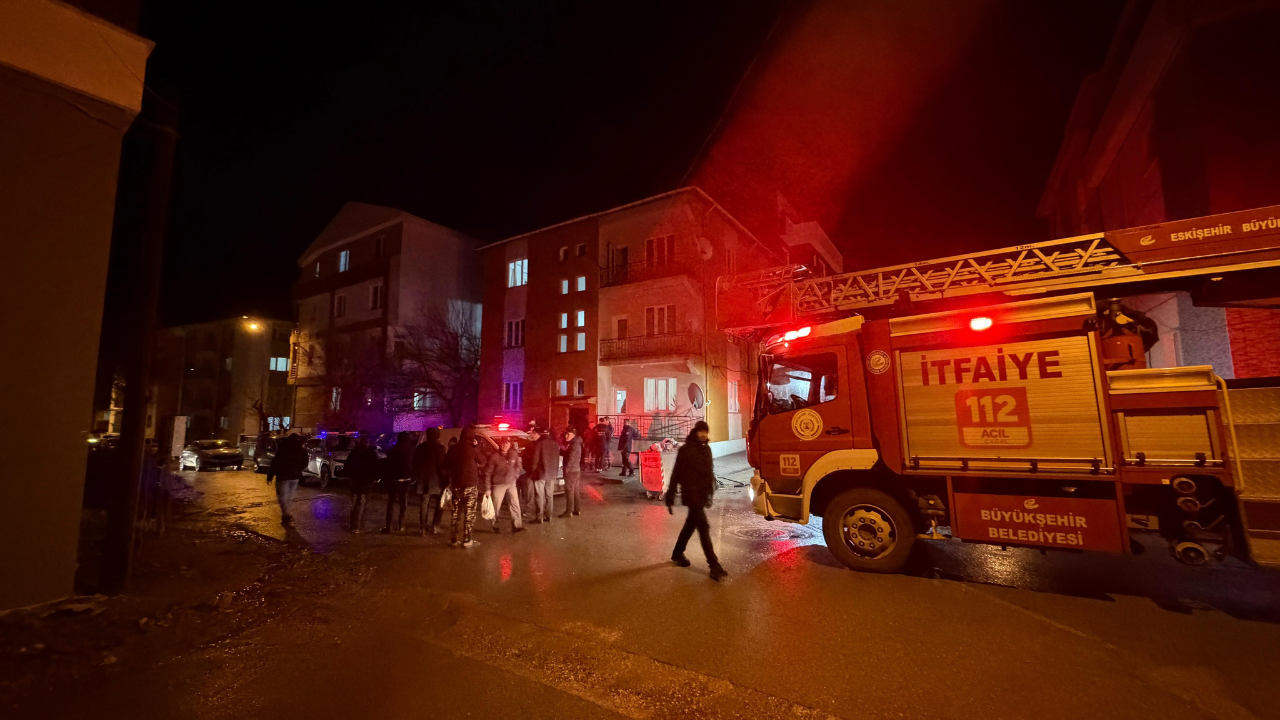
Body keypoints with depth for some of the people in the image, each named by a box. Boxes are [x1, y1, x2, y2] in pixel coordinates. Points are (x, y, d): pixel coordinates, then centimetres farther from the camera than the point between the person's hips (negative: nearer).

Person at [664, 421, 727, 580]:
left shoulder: (707, 449, 8)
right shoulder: (685, 450, -11)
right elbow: (676, 474, -11)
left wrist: (710, 492, 15)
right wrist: (670, 497, -11)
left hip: (702, 494, 7)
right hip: (691, 494, -7)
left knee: (691, 524, 18)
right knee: (703, 527, -8)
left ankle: (677, 553, 35)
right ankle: (714, 566, -4)